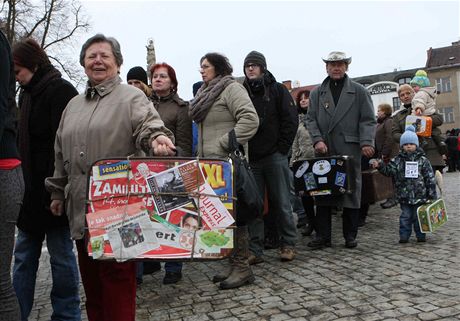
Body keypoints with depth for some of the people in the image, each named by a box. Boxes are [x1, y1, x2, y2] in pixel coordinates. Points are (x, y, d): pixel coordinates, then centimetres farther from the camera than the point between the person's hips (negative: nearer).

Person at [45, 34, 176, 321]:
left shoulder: (131, 97, 1)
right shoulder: (74, 105, 20)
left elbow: (149, 124, -17)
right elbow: (62, 154, 25)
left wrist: (157, 137, -40)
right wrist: (58, 192, 24)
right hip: (81, 208, 6)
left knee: (117, 277, -2)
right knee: (91, 278, 13)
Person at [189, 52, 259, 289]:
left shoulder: (231, 88, -6)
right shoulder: (206, 93, 22)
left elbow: (250, 120, -19)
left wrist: (224, 143, -19)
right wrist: (201, 154, 15)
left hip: (227, 162, -9)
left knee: (232, 212, -6)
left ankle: (242, 267, 3)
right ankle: (233, 264, 19)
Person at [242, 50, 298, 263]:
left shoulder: (277, 90, 5)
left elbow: (291, 120, 0)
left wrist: (282, 148, -6)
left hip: (275, 156, -2)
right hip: (250, 158, 2)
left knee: (281, 203, 4)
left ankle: (288, 244, 17)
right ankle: (255, 250, 10)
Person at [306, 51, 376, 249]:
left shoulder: (359, 91, 10)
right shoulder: (317, 93, 16)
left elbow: (368, 120, 4)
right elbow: (311, 119, 9)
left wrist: (367, 142, -10)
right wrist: (317, 140, -7)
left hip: (350, 150, -1)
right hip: (324, 151, 2)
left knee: (351, 190, 2)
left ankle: (350, 236, 13)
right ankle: (322, 236, 8)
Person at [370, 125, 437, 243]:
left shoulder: (422, 160, -1)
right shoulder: (398, 160, 2)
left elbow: (430, 177, 1)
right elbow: (388, 170, 0)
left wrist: (432, 193, -1)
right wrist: (379, 166, -18)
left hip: (420, 194, -1)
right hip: (404, 195, 1)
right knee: (405, 216, 7)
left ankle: (420, 235, 22)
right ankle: (404, 235, 15)